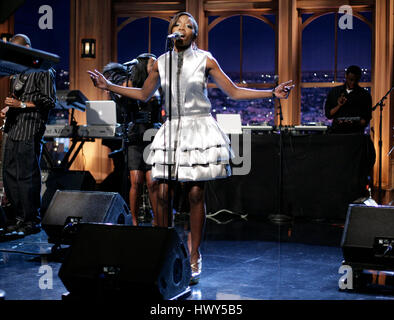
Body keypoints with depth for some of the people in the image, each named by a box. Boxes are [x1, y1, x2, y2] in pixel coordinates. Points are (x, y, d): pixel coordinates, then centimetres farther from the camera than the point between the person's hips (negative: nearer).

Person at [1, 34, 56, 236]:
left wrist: (22, 105, -16)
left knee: (27, 176, -8)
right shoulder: (16, 72, 22)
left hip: (30, 132, -9)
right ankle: (20, 218, 19)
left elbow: (50, 101, -11)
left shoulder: (43, 71, -4)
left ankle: (32, 221, 0)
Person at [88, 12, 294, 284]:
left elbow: (234, 92, 4)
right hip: (171, 130, 2)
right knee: (163, 194, -4)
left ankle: (194, 258, 10)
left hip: (199, 130, -2)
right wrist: (109, 86, 18)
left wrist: (273, 92, -4)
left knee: (196, 196, -2)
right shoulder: (161, 62, 8)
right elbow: (144, 94, 22)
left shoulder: (205, 60, 2)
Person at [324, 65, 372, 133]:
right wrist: (339, 106, -6)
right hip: (337, 132, 1)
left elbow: (366, 118, 5)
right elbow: (328, 114, 10)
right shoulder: (334, 92, 12)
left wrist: (355, 124, -13)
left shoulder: (365, 95, 7)